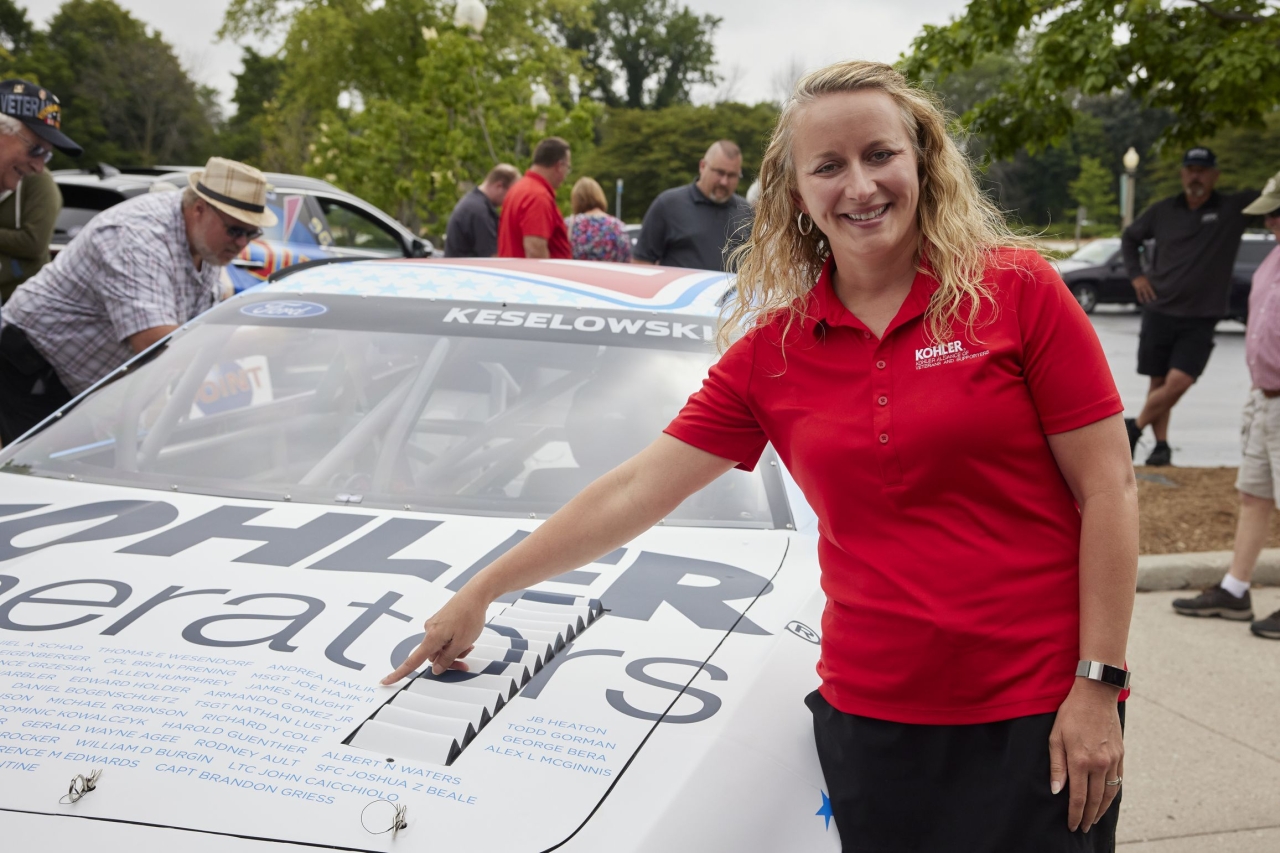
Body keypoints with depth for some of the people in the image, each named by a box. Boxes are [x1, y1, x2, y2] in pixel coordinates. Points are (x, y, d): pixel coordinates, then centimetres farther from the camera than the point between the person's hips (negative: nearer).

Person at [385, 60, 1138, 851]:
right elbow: (637, 490, 8)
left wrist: (1099, 685, -8)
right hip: (871, 716, 3)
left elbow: (1108, 490, -4)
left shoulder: (1017, 290, -5)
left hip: (1039, 714, -2)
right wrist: (481, 592, 10)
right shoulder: (773, 350, 4)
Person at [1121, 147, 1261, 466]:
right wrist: (1136, 274, 6)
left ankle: (1134, 427, 6)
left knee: (1178, 383, -14)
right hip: (1159, 312, 2)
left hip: (1200, 320, -2)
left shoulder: (1235, 208, -3)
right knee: (1158, 382, 7)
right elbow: (1130, 238, 18)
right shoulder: (1163, 210, 4)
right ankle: (1161, 445, 21)